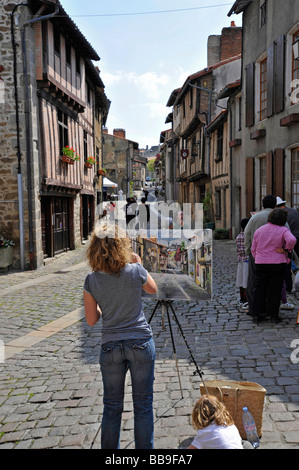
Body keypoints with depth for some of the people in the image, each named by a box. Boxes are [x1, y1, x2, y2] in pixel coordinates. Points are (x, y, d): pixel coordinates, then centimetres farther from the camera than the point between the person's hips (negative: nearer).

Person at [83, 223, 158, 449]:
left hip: (110, 346, 1)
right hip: (141, 343, -1)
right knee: (143, 404, 12)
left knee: (112, 407, 16)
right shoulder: (136, 271, -10)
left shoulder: (91, 280, -7)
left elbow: (92, 320, 0)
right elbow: (153, 289, 12)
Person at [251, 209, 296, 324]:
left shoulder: (259, 230, 6)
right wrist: (286, 249, -11)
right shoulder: (283, 230, -7)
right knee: (275, 290, 5)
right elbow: (292, 240, -27)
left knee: (259, 289, 9)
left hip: (260, 263, 3)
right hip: (277, 263, -3)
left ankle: (257, 314, 9)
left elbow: (253, 249, 9)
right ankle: (273, 314, 8)